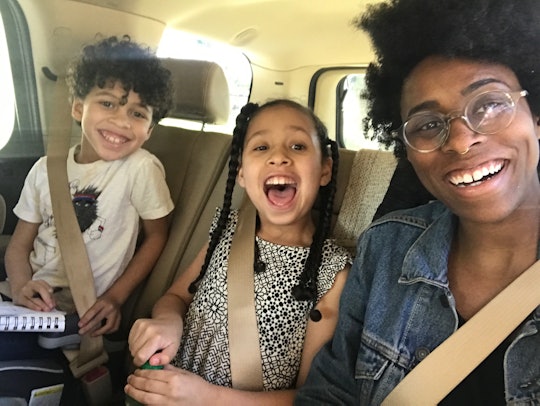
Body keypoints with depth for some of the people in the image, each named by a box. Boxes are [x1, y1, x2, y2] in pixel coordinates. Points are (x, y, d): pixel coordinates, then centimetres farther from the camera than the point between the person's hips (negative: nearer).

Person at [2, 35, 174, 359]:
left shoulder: (141, 168, -13)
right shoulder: (47, 168, 3)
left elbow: (157, 235, -3)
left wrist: (115, 297, -9)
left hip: (83, 320, -5)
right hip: (34, 305, 5)